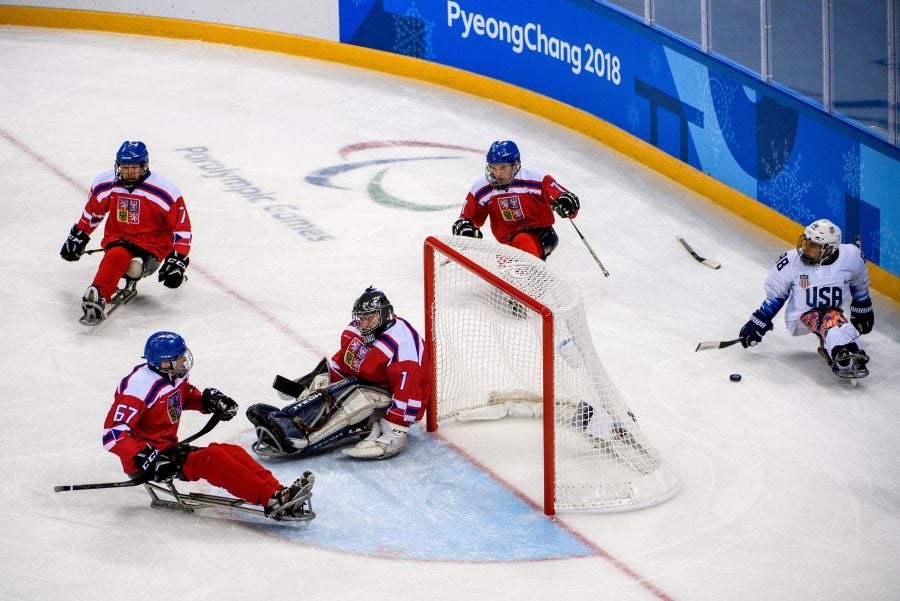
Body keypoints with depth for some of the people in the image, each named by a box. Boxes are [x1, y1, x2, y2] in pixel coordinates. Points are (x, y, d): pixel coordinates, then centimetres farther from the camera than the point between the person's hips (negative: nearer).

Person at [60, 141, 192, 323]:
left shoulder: (165, 191, -14)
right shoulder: (104, 184, -3)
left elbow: (182, 227, -8)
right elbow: (92, 212, 17)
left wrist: (178, 260, -14)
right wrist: (77, 237, 24)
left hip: (151, 242, -2)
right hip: (117, 238, 2)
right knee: (115, 257, -35)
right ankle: (97, 296, -51)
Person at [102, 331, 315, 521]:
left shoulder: (175, 376, 5)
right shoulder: (141, 385, -22)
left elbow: (185, 395, 30)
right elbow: (113, 434, -26)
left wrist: (208, 400, 9)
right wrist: (147, 459, -32)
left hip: (169, 448, 9)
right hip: (145, 461, -9)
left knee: (233, 453, -9)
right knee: (211, 458, -27)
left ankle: (280, 493, -25)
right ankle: (272, 500, -36)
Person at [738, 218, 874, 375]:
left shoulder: (851, 256, -10)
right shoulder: (791, 260, -13)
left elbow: (859, 286, 11)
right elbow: (775, 294, 0)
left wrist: (863, 312, 22)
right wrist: (758, 324, -1)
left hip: (833, 311, 2)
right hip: (801, 317, -2)